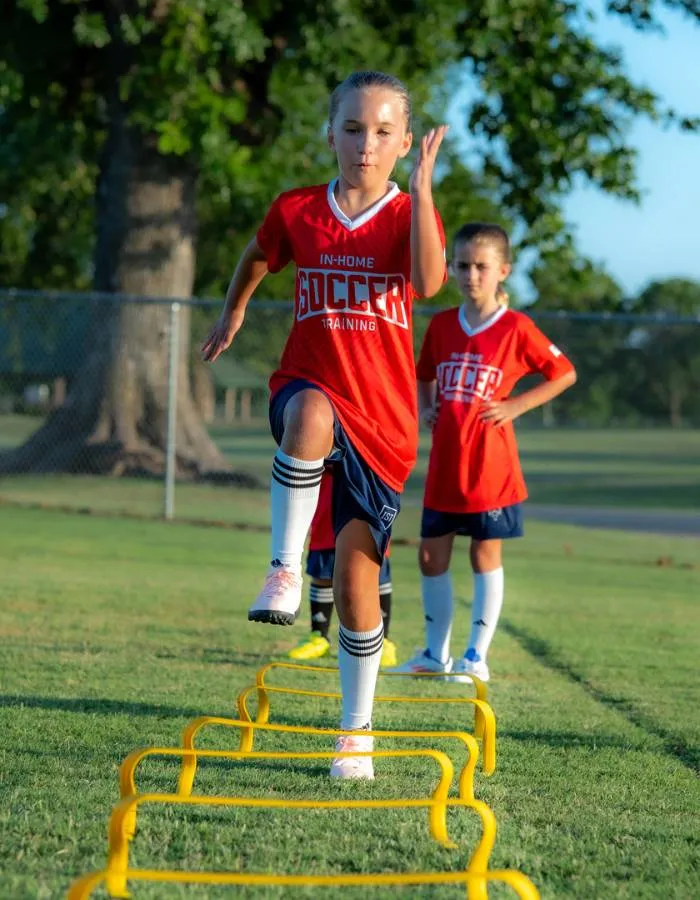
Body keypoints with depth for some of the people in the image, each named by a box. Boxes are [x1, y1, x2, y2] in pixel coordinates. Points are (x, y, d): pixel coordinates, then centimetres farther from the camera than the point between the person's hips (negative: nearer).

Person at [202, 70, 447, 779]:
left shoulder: (410, 214, 0)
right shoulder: (296, 211, 4)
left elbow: (427, 283, -23)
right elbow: (256, 259, 28)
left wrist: (420, 186, -25)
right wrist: (233, 311, 38)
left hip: (381, 419, 0)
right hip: (308, 391, 0)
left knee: (356, 574, -3)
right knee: (312, 412, -40)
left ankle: (356, 731, 12)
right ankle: (284, 571, -32)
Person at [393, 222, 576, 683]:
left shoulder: (516, 328, -7)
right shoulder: (441, 325, 7)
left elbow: (565, 373, -1)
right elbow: (424, 377, 24)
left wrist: (514, 407, -8)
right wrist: (425, 409, 5)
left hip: (490, 466, -5)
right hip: (444, 464, 5)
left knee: (486, 555, 2)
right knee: (432, 554, 8)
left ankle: (477, 657, 8)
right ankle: (436, 653, 20)